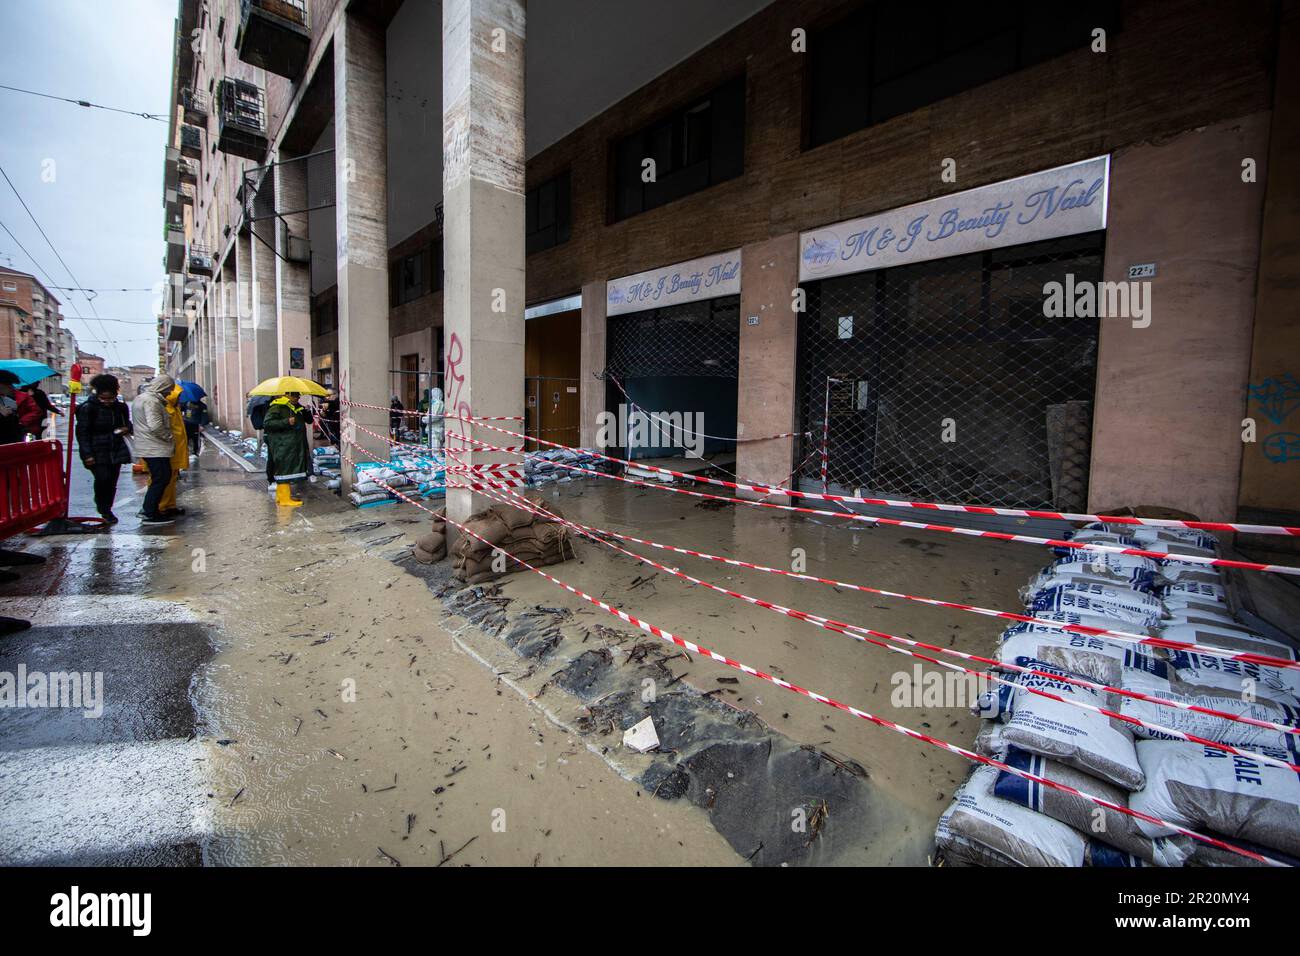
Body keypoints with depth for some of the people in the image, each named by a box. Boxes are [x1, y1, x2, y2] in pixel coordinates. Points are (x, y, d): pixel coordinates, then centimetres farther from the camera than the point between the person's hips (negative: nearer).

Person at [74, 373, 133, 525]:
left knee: (112, 482, 7)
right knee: (103, 478, -16)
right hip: (97, 452, -4)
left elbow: (127, 423, 23)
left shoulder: (121, 407, 6)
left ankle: (107, 509, 22)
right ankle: (103, 508, 5)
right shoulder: (88, 408, -7)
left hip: (116, 451, 4)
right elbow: (82, 433, -7)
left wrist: (126, 429, -3)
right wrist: (87, 454, -13)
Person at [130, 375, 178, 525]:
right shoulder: (151, 401, -16)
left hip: (147, 448, 11)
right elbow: (155, 426, -25)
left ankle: (150, 510, 21)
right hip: (155, 449, -11)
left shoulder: (140, 398, 18)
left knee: (162, 479, 16)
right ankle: (151, 514, -3)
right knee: (160, 480, -6)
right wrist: (170, 437, -10)